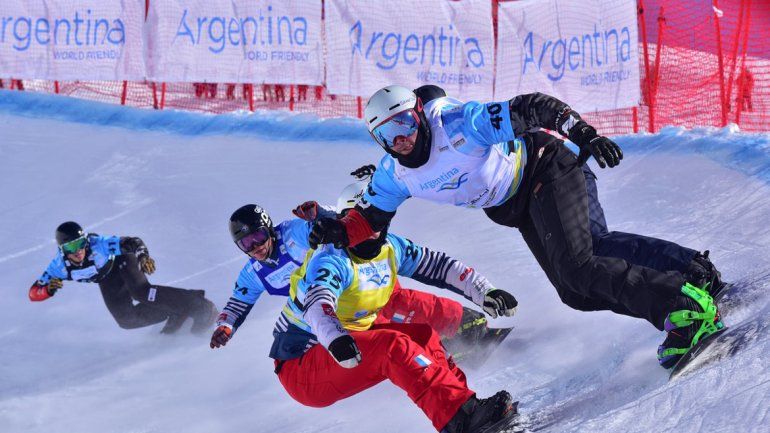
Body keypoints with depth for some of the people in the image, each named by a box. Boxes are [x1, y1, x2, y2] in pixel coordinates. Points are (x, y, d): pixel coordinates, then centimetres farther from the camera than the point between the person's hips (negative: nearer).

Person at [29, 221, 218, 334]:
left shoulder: (98, 244, -38)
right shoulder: (60, 266, -29)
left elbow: (133, 242, -31)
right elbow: (33, 293, -23)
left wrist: (143, 256, -52)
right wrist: (48, 289, -46)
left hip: (123, 264, -5)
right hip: (108, 282, 5)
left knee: (140, 292, -33)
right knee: (126, 320, -9)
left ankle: (197, 305, -31)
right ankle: (176, 314, 2)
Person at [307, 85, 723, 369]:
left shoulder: (458, 126, -28)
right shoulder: (394, 175, -6)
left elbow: (534, 110, -27)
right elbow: (368, 220, 6)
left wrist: (585, 135, -36)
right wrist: (335, 232, -16)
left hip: (545, 171, -8)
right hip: (517, 209, 8)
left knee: (577, 267, -27)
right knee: (575, 294, 0)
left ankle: (686, 303, -27)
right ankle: (694, 277, 5)